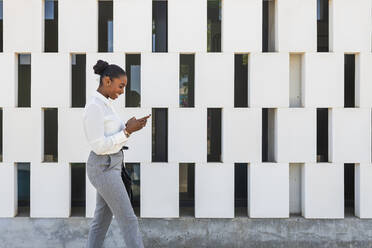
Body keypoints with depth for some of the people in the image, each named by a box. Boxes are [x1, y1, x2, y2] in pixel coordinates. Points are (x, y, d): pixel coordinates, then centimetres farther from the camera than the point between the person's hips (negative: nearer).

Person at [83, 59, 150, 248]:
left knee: (103, 219, 15)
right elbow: (98, 146, -24)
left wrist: (131, 127, -2)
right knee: (128, 220, -4)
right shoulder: (94, 108, -21)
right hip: (103, 169, -10)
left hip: (109, 166, 10)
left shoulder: (104, 105, 10)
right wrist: (128, 131, -19)